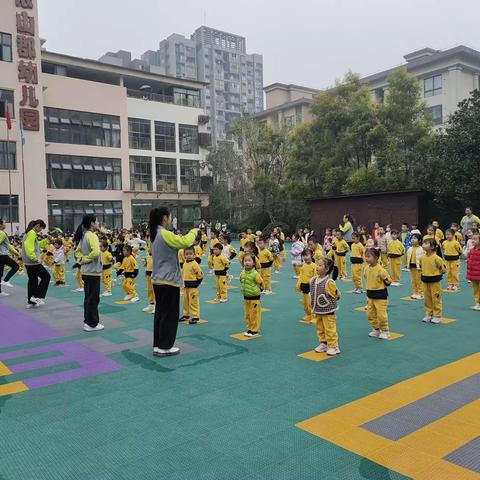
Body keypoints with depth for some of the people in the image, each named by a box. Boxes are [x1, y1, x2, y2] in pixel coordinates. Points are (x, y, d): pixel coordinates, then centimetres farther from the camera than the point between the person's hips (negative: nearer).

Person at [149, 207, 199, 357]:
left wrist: (189, 237, 5)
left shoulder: (154, 235, 11)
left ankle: (157, 345, 22)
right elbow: (185, 242, -25)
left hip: (158, 280, 9)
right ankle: (165, 347, 8)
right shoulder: (165, 234, -18)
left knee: (160, 312, 15)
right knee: (170, 314, 1)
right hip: (169, 280, -9)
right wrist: (193, 232, -7)